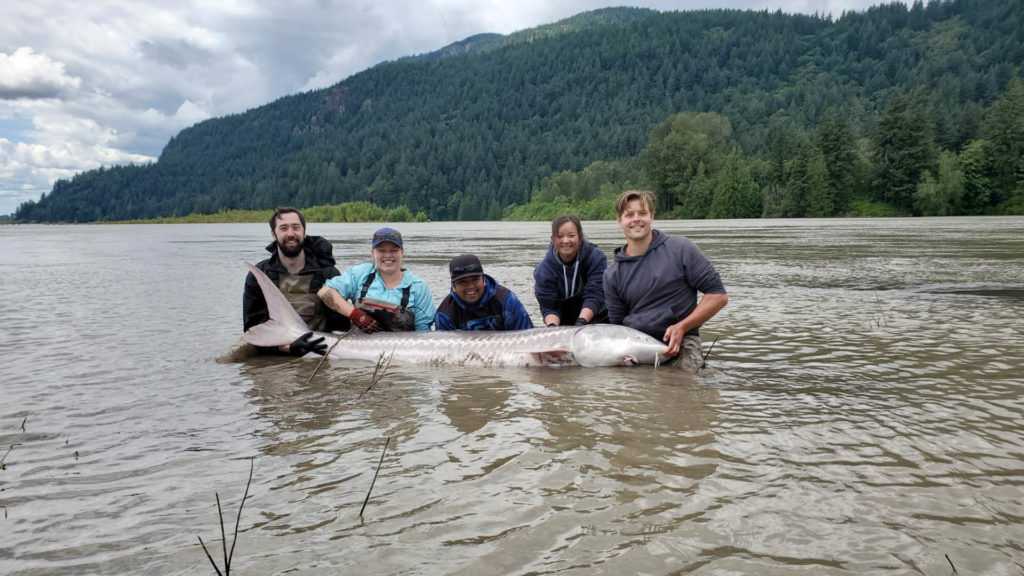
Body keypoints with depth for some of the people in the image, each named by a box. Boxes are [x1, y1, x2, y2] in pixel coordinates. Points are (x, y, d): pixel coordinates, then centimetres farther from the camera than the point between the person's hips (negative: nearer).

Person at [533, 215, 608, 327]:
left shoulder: (596, 258, -14)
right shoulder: (544, 270, -12)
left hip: (597, 322, -1)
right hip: (564, 326, 1)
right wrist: (552, 326, -35)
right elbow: (549, 307, -15)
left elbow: (594, 296, -22)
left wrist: (581, 322, -36)